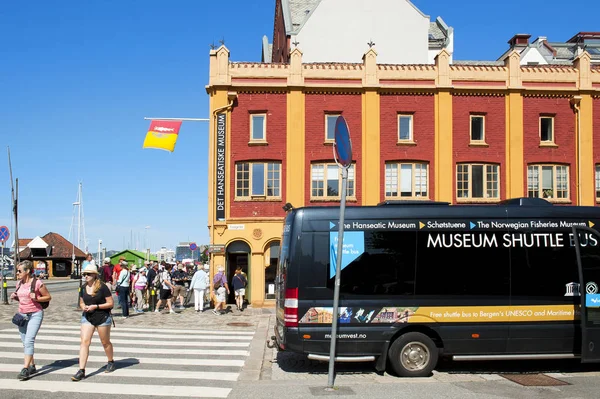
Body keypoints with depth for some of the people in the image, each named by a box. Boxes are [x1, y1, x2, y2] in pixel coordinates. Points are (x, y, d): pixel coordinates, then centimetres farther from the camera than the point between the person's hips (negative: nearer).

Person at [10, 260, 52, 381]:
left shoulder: (37, 283, -11)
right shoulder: (19, 283, 8)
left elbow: (48, 297, -4)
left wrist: (36, 298, -20)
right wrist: (14, 297, 1)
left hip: (35, 315, -7)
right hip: (22, 315, 7)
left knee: (29, 341, -16)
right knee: (25, 342, 10)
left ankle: (25, 369, -18)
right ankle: (32, 366, 21)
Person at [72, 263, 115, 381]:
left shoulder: (102, 287, -12)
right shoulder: (83, 288, 4)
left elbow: (110, 303, -11)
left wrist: (96, 306, -20)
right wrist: (83, 307, -6)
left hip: (103, 317, -4)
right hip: (87, 317, 4)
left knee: (105, 342, 11)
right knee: (84, 341, -9)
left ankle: (111, 362, 37)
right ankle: (81, 371, -11)